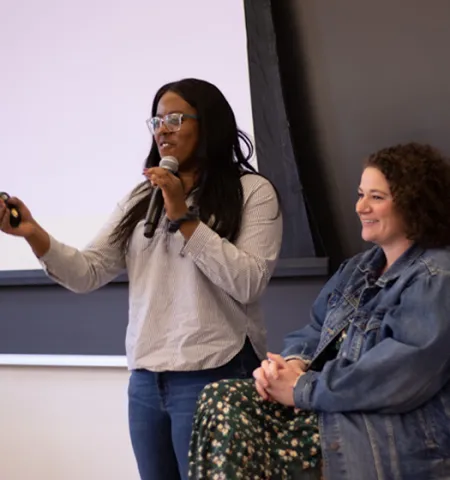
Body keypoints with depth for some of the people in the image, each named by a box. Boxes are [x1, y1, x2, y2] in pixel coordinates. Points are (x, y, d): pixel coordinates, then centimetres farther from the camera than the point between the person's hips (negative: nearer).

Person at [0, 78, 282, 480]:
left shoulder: (252, 191, -2)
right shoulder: (141, 198, 14)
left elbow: (249, 283, -15)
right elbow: (87, 274, 6)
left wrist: (184, 218, -15)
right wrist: (34, 235, -10)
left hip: (214, 376, -5)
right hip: (144, 379, 5)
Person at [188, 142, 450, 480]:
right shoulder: (360, 268, 19)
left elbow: (397, 374, -24)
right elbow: (317, 329, 16)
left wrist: (303, 388, -18)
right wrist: (293, 362, -9)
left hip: (389, 439, -8)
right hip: (335, 411, 9)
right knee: (224, 400, -12)